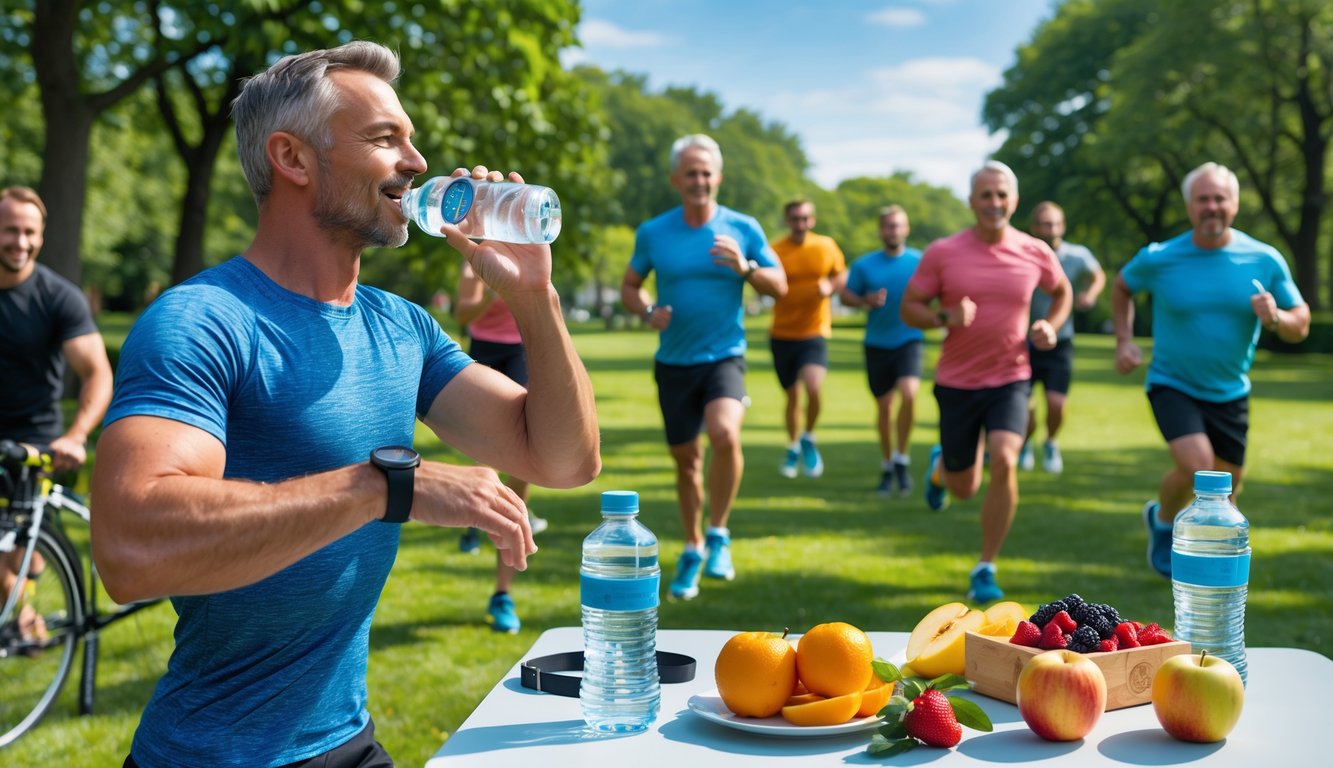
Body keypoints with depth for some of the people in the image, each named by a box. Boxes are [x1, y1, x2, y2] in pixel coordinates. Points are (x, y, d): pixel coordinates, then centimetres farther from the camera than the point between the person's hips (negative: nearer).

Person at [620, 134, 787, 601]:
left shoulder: (743, 228, -2)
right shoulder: (652, 233, 1)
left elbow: (780, 286, 0)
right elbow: (629, 287, 12)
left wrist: (744, 267, -19)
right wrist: (648, 311, -10)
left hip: (724, 357, -2)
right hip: (673, 363, 2)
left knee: (724, 433, -29)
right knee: (685, 460, 10)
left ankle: (719, 534, -8)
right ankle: (692, 548, 32)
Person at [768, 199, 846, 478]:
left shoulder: (827, 246, 0)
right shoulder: (775, 250, -4)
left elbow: (842, 275, 13)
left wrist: (830, 286, -8)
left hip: (814, 333, -1)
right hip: (782, 335, 1)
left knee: (813, 389, -22)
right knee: (792, 396, 11)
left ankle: (808, 439, 6)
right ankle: (793, 449, 35)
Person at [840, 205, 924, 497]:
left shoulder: (919, 261, 0)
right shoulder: (864, 264, 2)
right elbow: (846, 295, 9)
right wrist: (866, 301, -11)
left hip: (909, 340, -2)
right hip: (877, 343, 2)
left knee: (908, 394, -23)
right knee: (884, 405, 8)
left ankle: (902, 459, -6)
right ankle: (887, 466, 26)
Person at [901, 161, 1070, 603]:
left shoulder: (1036, 253, -2)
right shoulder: (943, 252, -8)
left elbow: (1062, 291, 18)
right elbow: (909, 308, -3)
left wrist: (1050, 327, -2)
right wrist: (945, 317, -23)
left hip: (1010, 379, 0)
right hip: (957, 382, 0)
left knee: (1004, 461, -24)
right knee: (965, 489, 9)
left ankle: (986, 569, -7)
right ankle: (940, 466, 50)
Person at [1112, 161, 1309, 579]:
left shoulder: (1265, 260, -8)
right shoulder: (1159, 259, -12)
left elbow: (1301, 325, -2)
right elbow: (1121, 286, 10)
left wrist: (1276, 318, -25)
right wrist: (1124, 339, -2)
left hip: (1230, 392, 3)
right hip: (1172, 385, -3)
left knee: (1226, 483, 13)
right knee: (1196, 467, -23)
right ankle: (1162, 519, 10)